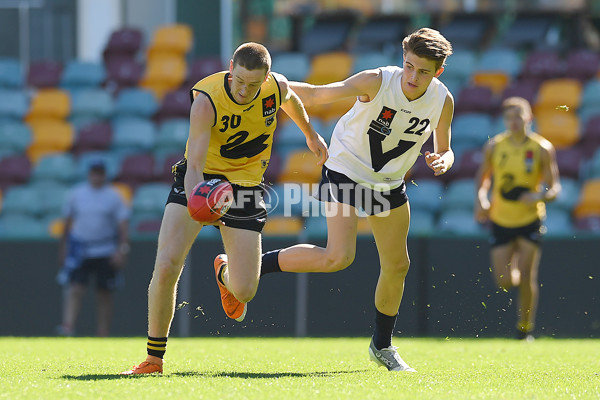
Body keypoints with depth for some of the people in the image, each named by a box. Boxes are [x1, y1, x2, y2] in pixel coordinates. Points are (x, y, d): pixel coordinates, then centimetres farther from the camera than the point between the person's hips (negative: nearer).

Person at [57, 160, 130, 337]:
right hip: (80, 249, 1)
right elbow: (68, 222, 13)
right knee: (75, 289, -13)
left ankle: (103, 335, 8)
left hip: (105, 252, -1)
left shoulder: (113, 196, 1)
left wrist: (122, 249, -14)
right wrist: (63, 249, 13)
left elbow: (123, 224, -3)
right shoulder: (77, 194, 6)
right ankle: (68, 327, -24)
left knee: (104, 295, 3)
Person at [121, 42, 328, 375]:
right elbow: (195, 165, -32)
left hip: (244, 184, 3)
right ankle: (154, 358, -3)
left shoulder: (277, 87, -14)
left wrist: (310, 134, 31)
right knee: (166, 266, -20)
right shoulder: (207, 100, -27)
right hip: (200, 180, -2)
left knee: (244, 291, -5)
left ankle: (224, 271, 37)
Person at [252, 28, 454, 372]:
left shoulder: (443, 101, -13)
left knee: (397, 265, 12)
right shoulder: (377, 82, -26)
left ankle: (382, 346, 33)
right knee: (338, 257, -23)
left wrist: (442, 161, -23)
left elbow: (445, 150, 1)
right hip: (345, 172, -5)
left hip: (390, 184, 5)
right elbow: (316, 95, -21)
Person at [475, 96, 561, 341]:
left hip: (530, 220, -2)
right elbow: (483, 177, 13)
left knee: (526, 279, -9)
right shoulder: (494, 147, -1)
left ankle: (525, 327, 8)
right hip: (500, 220, 2)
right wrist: (480, 199, -6)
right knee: (505, 282, -1)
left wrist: (540, 196, -27)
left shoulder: (542, 149, -7)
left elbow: (554, 188, -6)